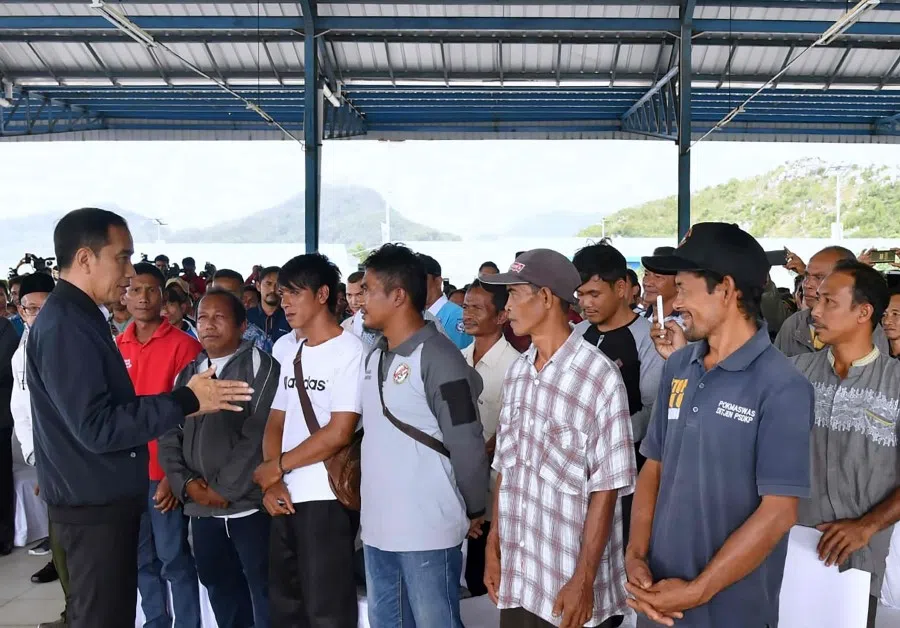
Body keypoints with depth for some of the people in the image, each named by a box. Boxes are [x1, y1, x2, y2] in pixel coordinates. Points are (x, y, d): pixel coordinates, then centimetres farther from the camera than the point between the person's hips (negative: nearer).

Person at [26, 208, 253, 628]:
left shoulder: (78, 318, 11)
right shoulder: (64, 326, -20)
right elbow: (96, 427, -26)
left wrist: (183, 402, 13)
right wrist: (185, 400, -24)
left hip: (105, 500, 10)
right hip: (94, 506, -10)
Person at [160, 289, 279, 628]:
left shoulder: (259, 365, -5)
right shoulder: (188, 374, 14)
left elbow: (259, 435, -13)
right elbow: (169, 437, 10)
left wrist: (224, 488, -13)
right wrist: (186, 483, -6)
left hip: (249, 505, -6)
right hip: (202, 509, 6)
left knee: (265, 596, 2)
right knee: (222, 595, 18)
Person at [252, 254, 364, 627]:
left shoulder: (349, 351, -9)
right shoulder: (286, 349, 12)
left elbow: (339, 434, -15)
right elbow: (275, 422, 12)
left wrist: (277, 466, -6)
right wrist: (271, 482, -3)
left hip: (327, 499, -7)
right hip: (285, 499, 7)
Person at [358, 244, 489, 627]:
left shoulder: (437, 356, -16)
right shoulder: (374, 356, 11)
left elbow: (466, 443, -15)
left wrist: (473, 511, -6)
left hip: (427, 531, -8)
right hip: (377, 526, 8)